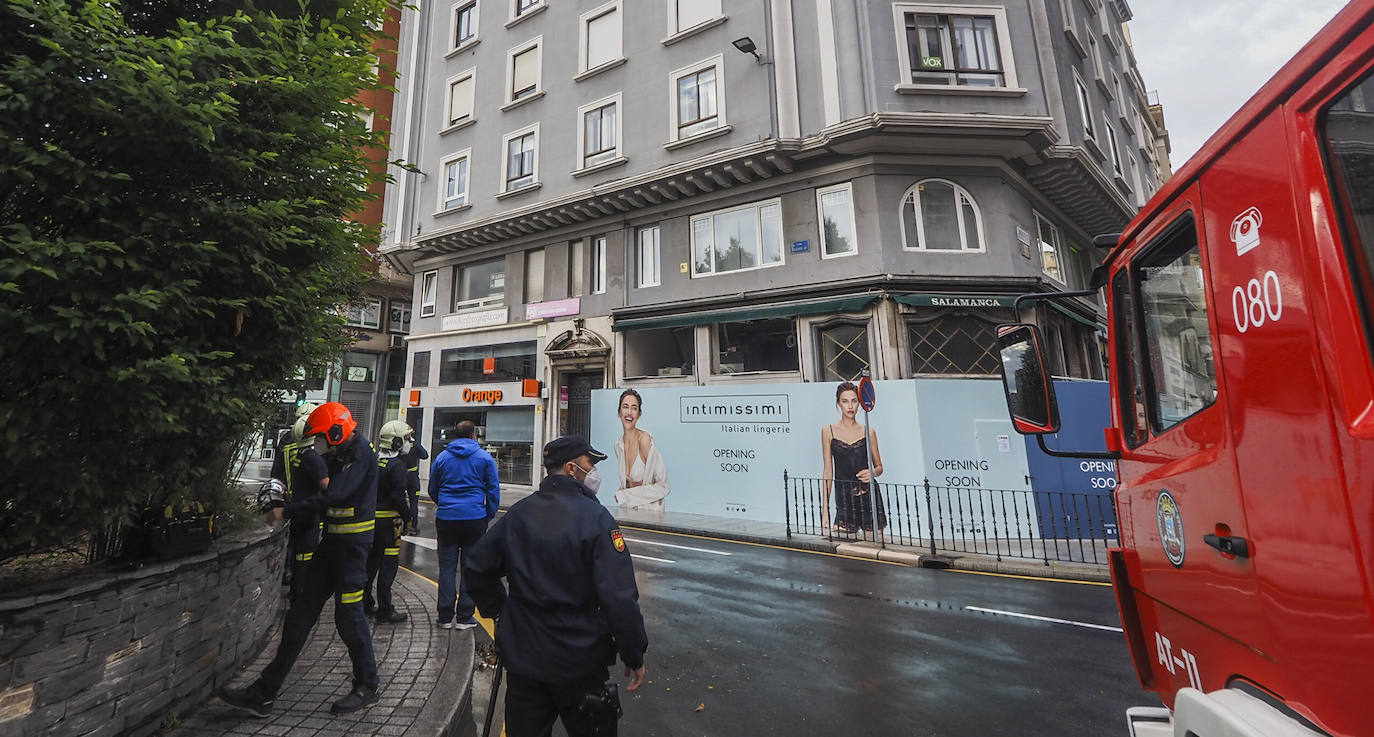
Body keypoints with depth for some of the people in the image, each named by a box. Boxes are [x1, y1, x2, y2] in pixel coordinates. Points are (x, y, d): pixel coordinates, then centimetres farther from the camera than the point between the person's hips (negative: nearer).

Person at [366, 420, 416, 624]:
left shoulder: (374, 460, 8)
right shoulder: (397, 464, -17)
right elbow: (398, 496, -20)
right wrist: (408, 519, -10)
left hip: (370, 517, 9)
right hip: (389, 520, -9)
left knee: (371, 561, 20)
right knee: (388, 564, -1)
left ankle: (365, 603, 32)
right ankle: (385, 612, 5)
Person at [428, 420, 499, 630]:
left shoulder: (442, 457, 6)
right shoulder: (484, 457, -2)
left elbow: (432, 490, 15)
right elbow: (494, 490, -2)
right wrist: (488, 516, 9)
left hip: (446, 518, 2)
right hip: (475, 518, -2)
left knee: (446, 567, 11)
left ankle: (445, 616, 16)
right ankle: (464, 617, 12)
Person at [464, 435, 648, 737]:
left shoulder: (519, 512, -1)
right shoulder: (595, 516, -20)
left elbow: (475, 567, 8)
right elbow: (620, 597, -23)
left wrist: (498, 611, 17)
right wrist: (635, 657, -11)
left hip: (522, 657, 5)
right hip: (580, 664, -5)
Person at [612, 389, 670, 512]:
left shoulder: (645, 439, -15)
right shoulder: (618, 445, 3)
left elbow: (663, 487, -15)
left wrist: (624, 496, -10)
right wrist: (620, 492, -1)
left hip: (649, 511, -3)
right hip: (627, 510, 4)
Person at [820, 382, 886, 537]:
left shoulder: (868, 432, 4)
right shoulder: (828, 431, 3)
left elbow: (879, 467, 14)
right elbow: (828, 471, 4)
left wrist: (872, 473, -11)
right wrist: (825, 510, 0)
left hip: (869, 496, 1)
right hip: (844, 498, -1)